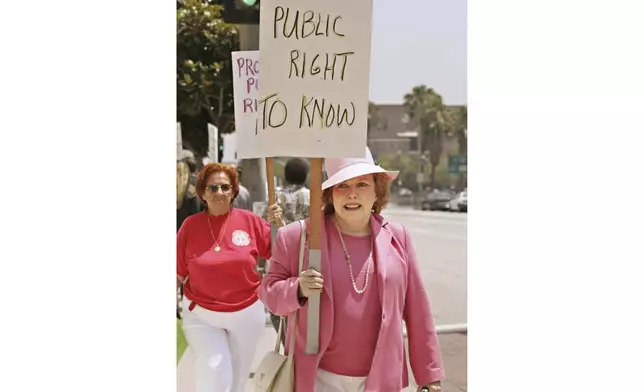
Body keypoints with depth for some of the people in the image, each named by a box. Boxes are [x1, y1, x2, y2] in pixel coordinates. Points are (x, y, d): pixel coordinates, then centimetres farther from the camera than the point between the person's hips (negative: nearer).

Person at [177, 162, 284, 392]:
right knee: (214, 371, -17)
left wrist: (278, 224, -15)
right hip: (201, 314, -1)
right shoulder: (190, 225, -8)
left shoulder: (249, 220, -6)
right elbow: (179, 272, -2)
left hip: (246, 313, 2)